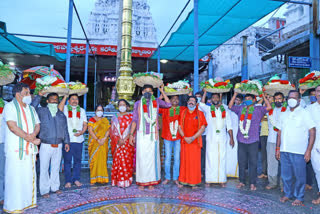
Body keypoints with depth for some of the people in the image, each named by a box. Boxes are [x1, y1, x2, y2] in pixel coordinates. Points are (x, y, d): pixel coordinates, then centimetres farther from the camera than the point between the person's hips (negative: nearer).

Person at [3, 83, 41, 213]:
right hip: (15, 148, -6)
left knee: (29, 175, 10)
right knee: (15, 176, -2)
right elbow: (13, 127, -16)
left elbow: (37, 125, 11)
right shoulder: (10, 106, -5)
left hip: (30, 148, 6)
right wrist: (30, 139, -15)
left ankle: (28, 201, 21)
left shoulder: (31, 108, 17)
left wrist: (33, 135, -11)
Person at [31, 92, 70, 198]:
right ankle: (44, 190, 12)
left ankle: (55, 187, 25)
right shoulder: (42, 111, 2)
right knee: (44, 168, 1)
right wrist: (39, 96, -13)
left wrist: (66, 142, 11)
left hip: (58, 146, 3)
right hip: (46, 145, -3)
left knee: (56, 168, 12)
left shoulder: (61, 115, 12)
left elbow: (65, 129, 15)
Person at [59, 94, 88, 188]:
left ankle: (76, 179, 20)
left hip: (79, 139, 3)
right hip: (67, 139, -3)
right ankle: (68, 181, 12)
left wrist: (82, 132, -8)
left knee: (78, 160, 8)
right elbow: (59, 109, -21)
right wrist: (65, 96, -21)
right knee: (67, 160, 2)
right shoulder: (65, 108, 4)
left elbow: (85, 124, 11)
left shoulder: (82, 110, 14)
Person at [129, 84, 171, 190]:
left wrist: (162, 91, 12)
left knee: (152, 157, 1)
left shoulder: (156, 102, 9)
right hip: (141, 135, 0)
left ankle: (152, 181, 12)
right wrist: (131, 134, 2)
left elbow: (168, 104, 15)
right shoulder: (138, 104, 7)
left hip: (153, 135, 1)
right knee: (141, 157, 0)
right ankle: (142, 182, 11)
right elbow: (134, 120, 7)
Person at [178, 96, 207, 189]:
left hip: (195, 141, -1)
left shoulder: (200, 113, 4)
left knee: (195, 161, 1)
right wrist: (184, 137, -8)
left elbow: (202, 128, -3)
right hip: (184, 141, 1)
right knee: (184, 160, 4)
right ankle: (182, 181, 14)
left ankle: (194, 182, 11)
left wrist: (193, 138, -12)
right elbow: (180, 127, 6)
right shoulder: (183, 113, 10)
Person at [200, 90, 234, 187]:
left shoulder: (225, 110, 10)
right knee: (210, 158, 0)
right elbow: (201, 104, -15)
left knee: (222, 159, 4)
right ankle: (209, 180, 9)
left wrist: (231, 138, 4)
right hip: (211, 138, -1)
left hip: (222, 139, 1)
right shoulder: (208, 109, 6)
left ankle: (222, 180, 14)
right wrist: (205, 92, -9)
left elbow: (229, 125, 10)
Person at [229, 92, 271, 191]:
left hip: (253, 141, -3)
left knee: (253, 163, 3)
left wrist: (263, 95, -5)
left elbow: (269, 107, -9)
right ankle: (242, 181, 23)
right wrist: (235, 94, 12)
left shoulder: (258, 109, 3)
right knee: (241, 162, 10)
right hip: (241, 141, 3)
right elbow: (230, 106, 15)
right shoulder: (240, 109, 12)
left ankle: (252, 183, 13)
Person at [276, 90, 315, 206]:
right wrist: (277, 148, 11)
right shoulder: (284, 114, 14)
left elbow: (312, 132, -5)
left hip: (298, 152, -4)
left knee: (299, 176, 3)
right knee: (285, 175, 11)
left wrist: (308, 150, -11)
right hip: (284, 151, 5)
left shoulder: (304, 113, -1)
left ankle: (299, 197, 19)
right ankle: (287, 194, 28)